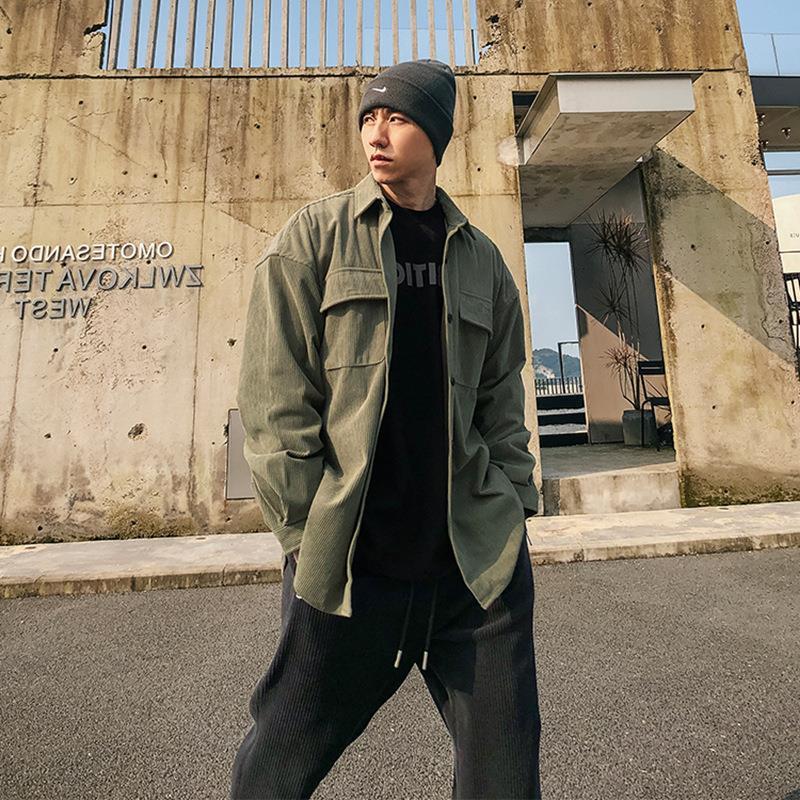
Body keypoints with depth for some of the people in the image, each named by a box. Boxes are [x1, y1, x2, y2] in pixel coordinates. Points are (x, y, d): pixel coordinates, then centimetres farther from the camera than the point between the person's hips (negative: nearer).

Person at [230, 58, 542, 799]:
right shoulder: (314, 235, 2)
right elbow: (273, 396, -5)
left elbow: (502, 404, 12)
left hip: (478, 558, 3)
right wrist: (307, 530, -8)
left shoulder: (481, 259, 11)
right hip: (346, 560, -2)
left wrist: (515, 511, 5)